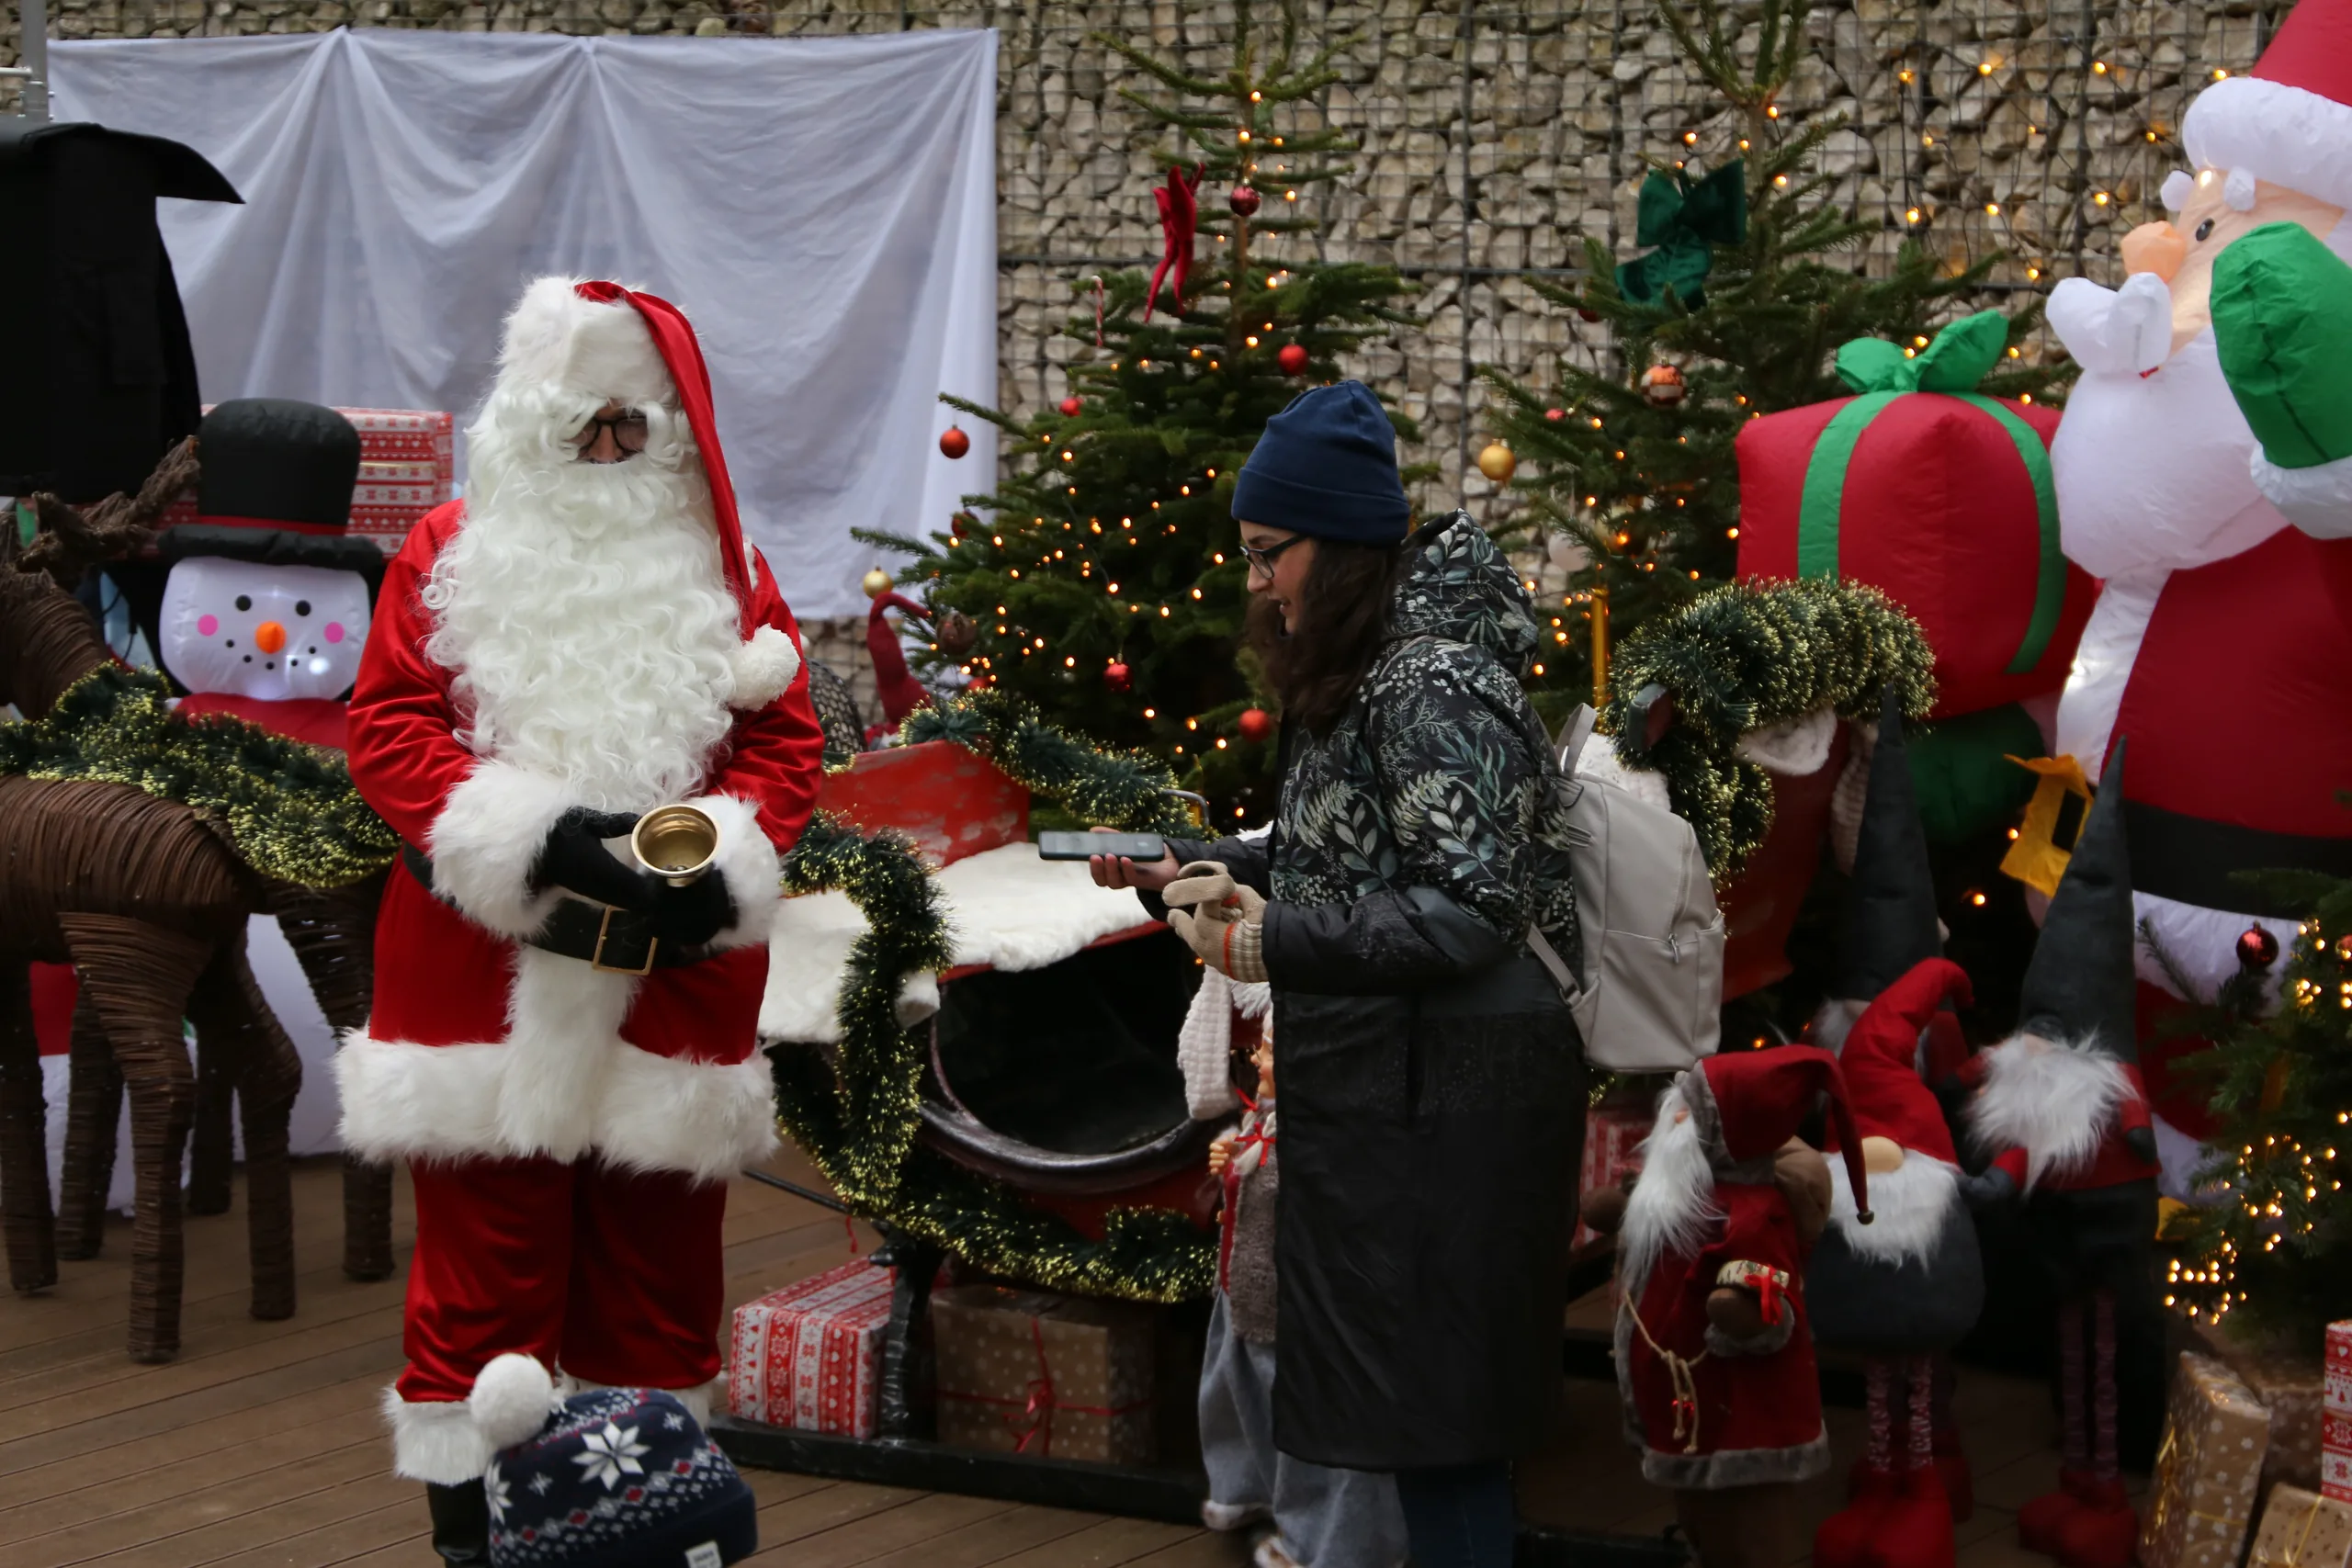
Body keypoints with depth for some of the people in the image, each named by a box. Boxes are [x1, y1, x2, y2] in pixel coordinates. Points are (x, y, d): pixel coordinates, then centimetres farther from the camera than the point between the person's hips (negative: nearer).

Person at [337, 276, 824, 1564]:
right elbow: (388, 728, -3)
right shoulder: (451, 555, 4)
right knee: (489, 1251, 2)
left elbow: (784, 742, 5)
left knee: (655, 1255, 9)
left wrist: (721, 857, -15)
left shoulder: (722, 572, 9)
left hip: (675, 970, 2)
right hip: (484, 966, -1)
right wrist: (536, 835, -17)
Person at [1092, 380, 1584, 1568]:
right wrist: (1185, 868, 7)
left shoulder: (1431, 682, -18)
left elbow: (1471, 907, -23)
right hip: (1385, 1081, 10)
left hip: (1441, 1097, -10)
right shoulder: (1362, 671, 13)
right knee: (1411, 1390, 16)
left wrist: (1275, 944, -23)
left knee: (1432, 1408, -1)